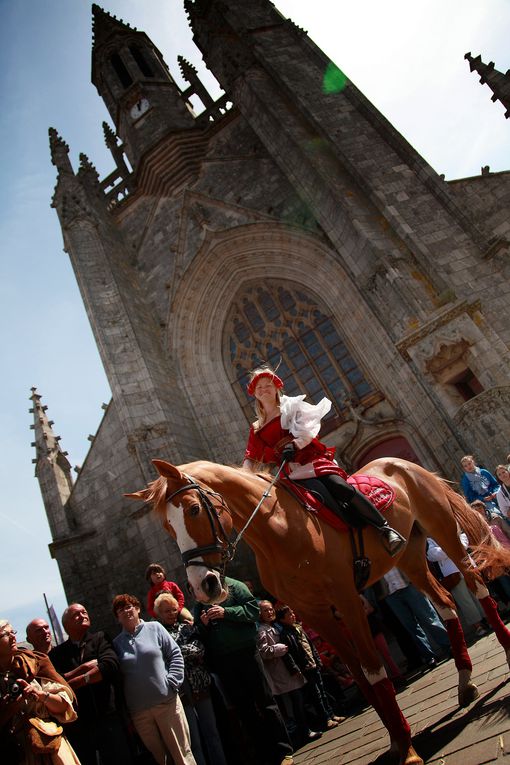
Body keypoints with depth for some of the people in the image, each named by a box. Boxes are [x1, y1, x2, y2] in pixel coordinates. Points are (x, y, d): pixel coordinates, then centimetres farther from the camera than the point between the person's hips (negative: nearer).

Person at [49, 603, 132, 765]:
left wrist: (71, 683, -9)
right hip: (75, 724, 2)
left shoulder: (100, 639, 5)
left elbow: (110, 665, -12)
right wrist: (83, 668, -12)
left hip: (108, 717, -1)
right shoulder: (57, 653, 9)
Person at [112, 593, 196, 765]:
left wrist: (171, 683, -8)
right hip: (138, 712, 2)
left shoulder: (154, 628, 2)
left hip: (167, 702, -2)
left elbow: (175, 655, 1)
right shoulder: (116, 643, 6)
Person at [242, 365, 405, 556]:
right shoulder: (257, 429, 20)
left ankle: (385, 529, -19)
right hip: (293, 471, 1)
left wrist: (294, 445, -18)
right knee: (324, 497, -25)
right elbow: (251, 458, 10)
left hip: (313, 459, -1)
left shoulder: (292, 405, 15)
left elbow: (309, 427, -1)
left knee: (340, 487, -25)